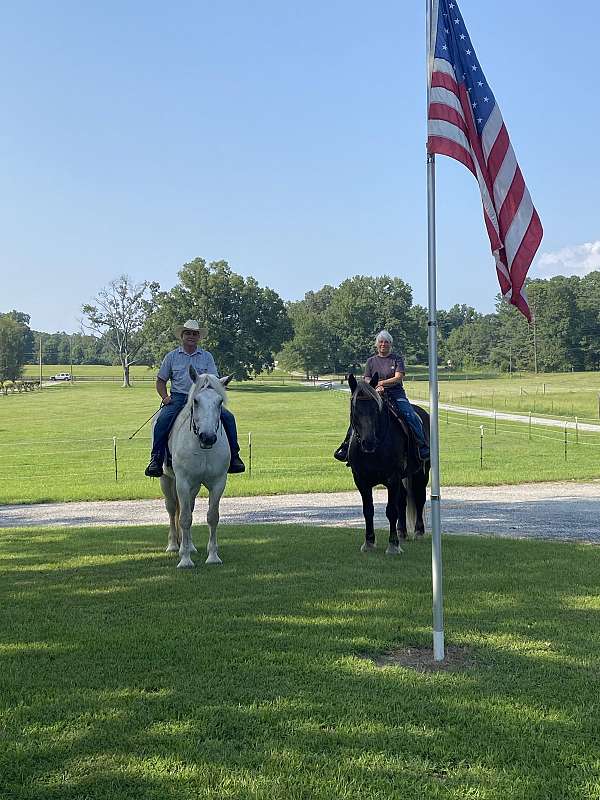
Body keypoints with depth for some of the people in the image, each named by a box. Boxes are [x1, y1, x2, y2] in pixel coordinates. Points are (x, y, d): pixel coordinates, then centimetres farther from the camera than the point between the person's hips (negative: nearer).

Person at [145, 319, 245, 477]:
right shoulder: (172, 356, 12)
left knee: (228, 417, -19)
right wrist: (165, 397, -4)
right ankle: (156, 460, -23)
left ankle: (233, 457, -10)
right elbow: (160, 380, 15)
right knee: (163, 420, -30)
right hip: (178, 398, -1)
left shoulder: (207, 356, 11)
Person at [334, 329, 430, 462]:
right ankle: (347, 444, -15)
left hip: (396, 395, -2)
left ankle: (422, 446, -24)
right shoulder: (371, 361, 16)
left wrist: (380, 383, -16)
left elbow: (398, 378, -5)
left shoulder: (397, 359, 10)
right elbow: (367, 382, 8)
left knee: (410, 415, -27)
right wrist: (376, 388, -15)